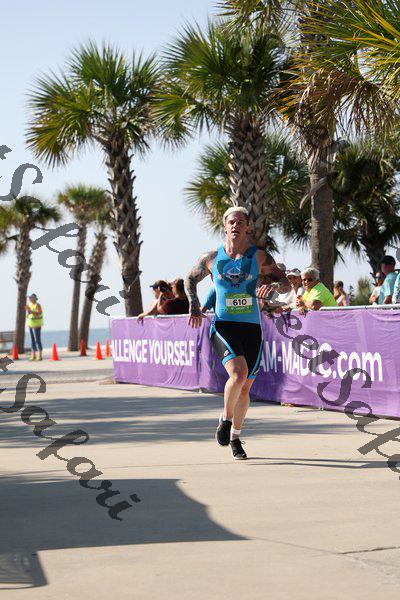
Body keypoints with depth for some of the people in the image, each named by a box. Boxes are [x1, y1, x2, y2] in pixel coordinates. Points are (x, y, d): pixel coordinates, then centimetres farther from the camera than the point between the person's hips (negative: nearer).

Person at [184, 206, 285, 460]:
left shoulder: (260, 257, 2)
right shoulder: (212, 258, 4)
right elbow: (191, 279, 20)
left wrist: (270, 285, -15)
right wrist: (194, 306, 8)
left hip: (252, 327, 2)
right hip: (224, 325, -2)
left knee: (245, 387, 7)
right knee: (238, 375, -25)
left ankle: (235, 437, 27)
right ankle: (226, 418, 2)